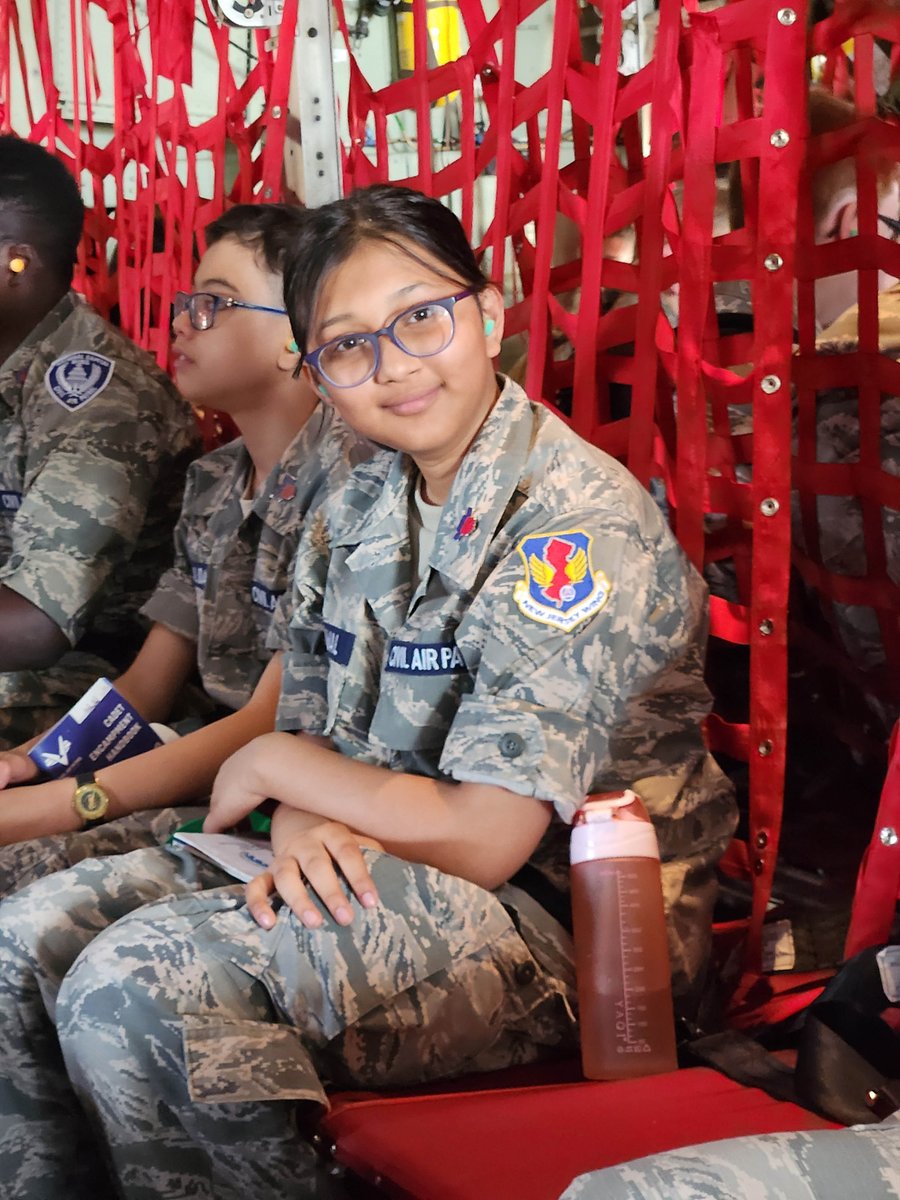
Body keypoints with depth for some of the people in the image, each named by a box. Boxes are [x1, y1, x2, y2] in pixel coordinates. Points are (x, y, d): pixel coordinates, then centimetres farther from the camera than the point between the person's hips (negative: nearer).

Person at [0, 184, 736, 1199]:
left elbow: (478, 839, -22)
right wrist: (301, 831, -14)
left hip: (558, 919, -8)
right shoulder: (356, 508, 8)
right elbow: (309, 750, 11)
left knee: (138, 988, -25)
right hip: (355, 873, 8)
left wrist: (275, 767, -8)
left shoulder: (582, 525, -18)